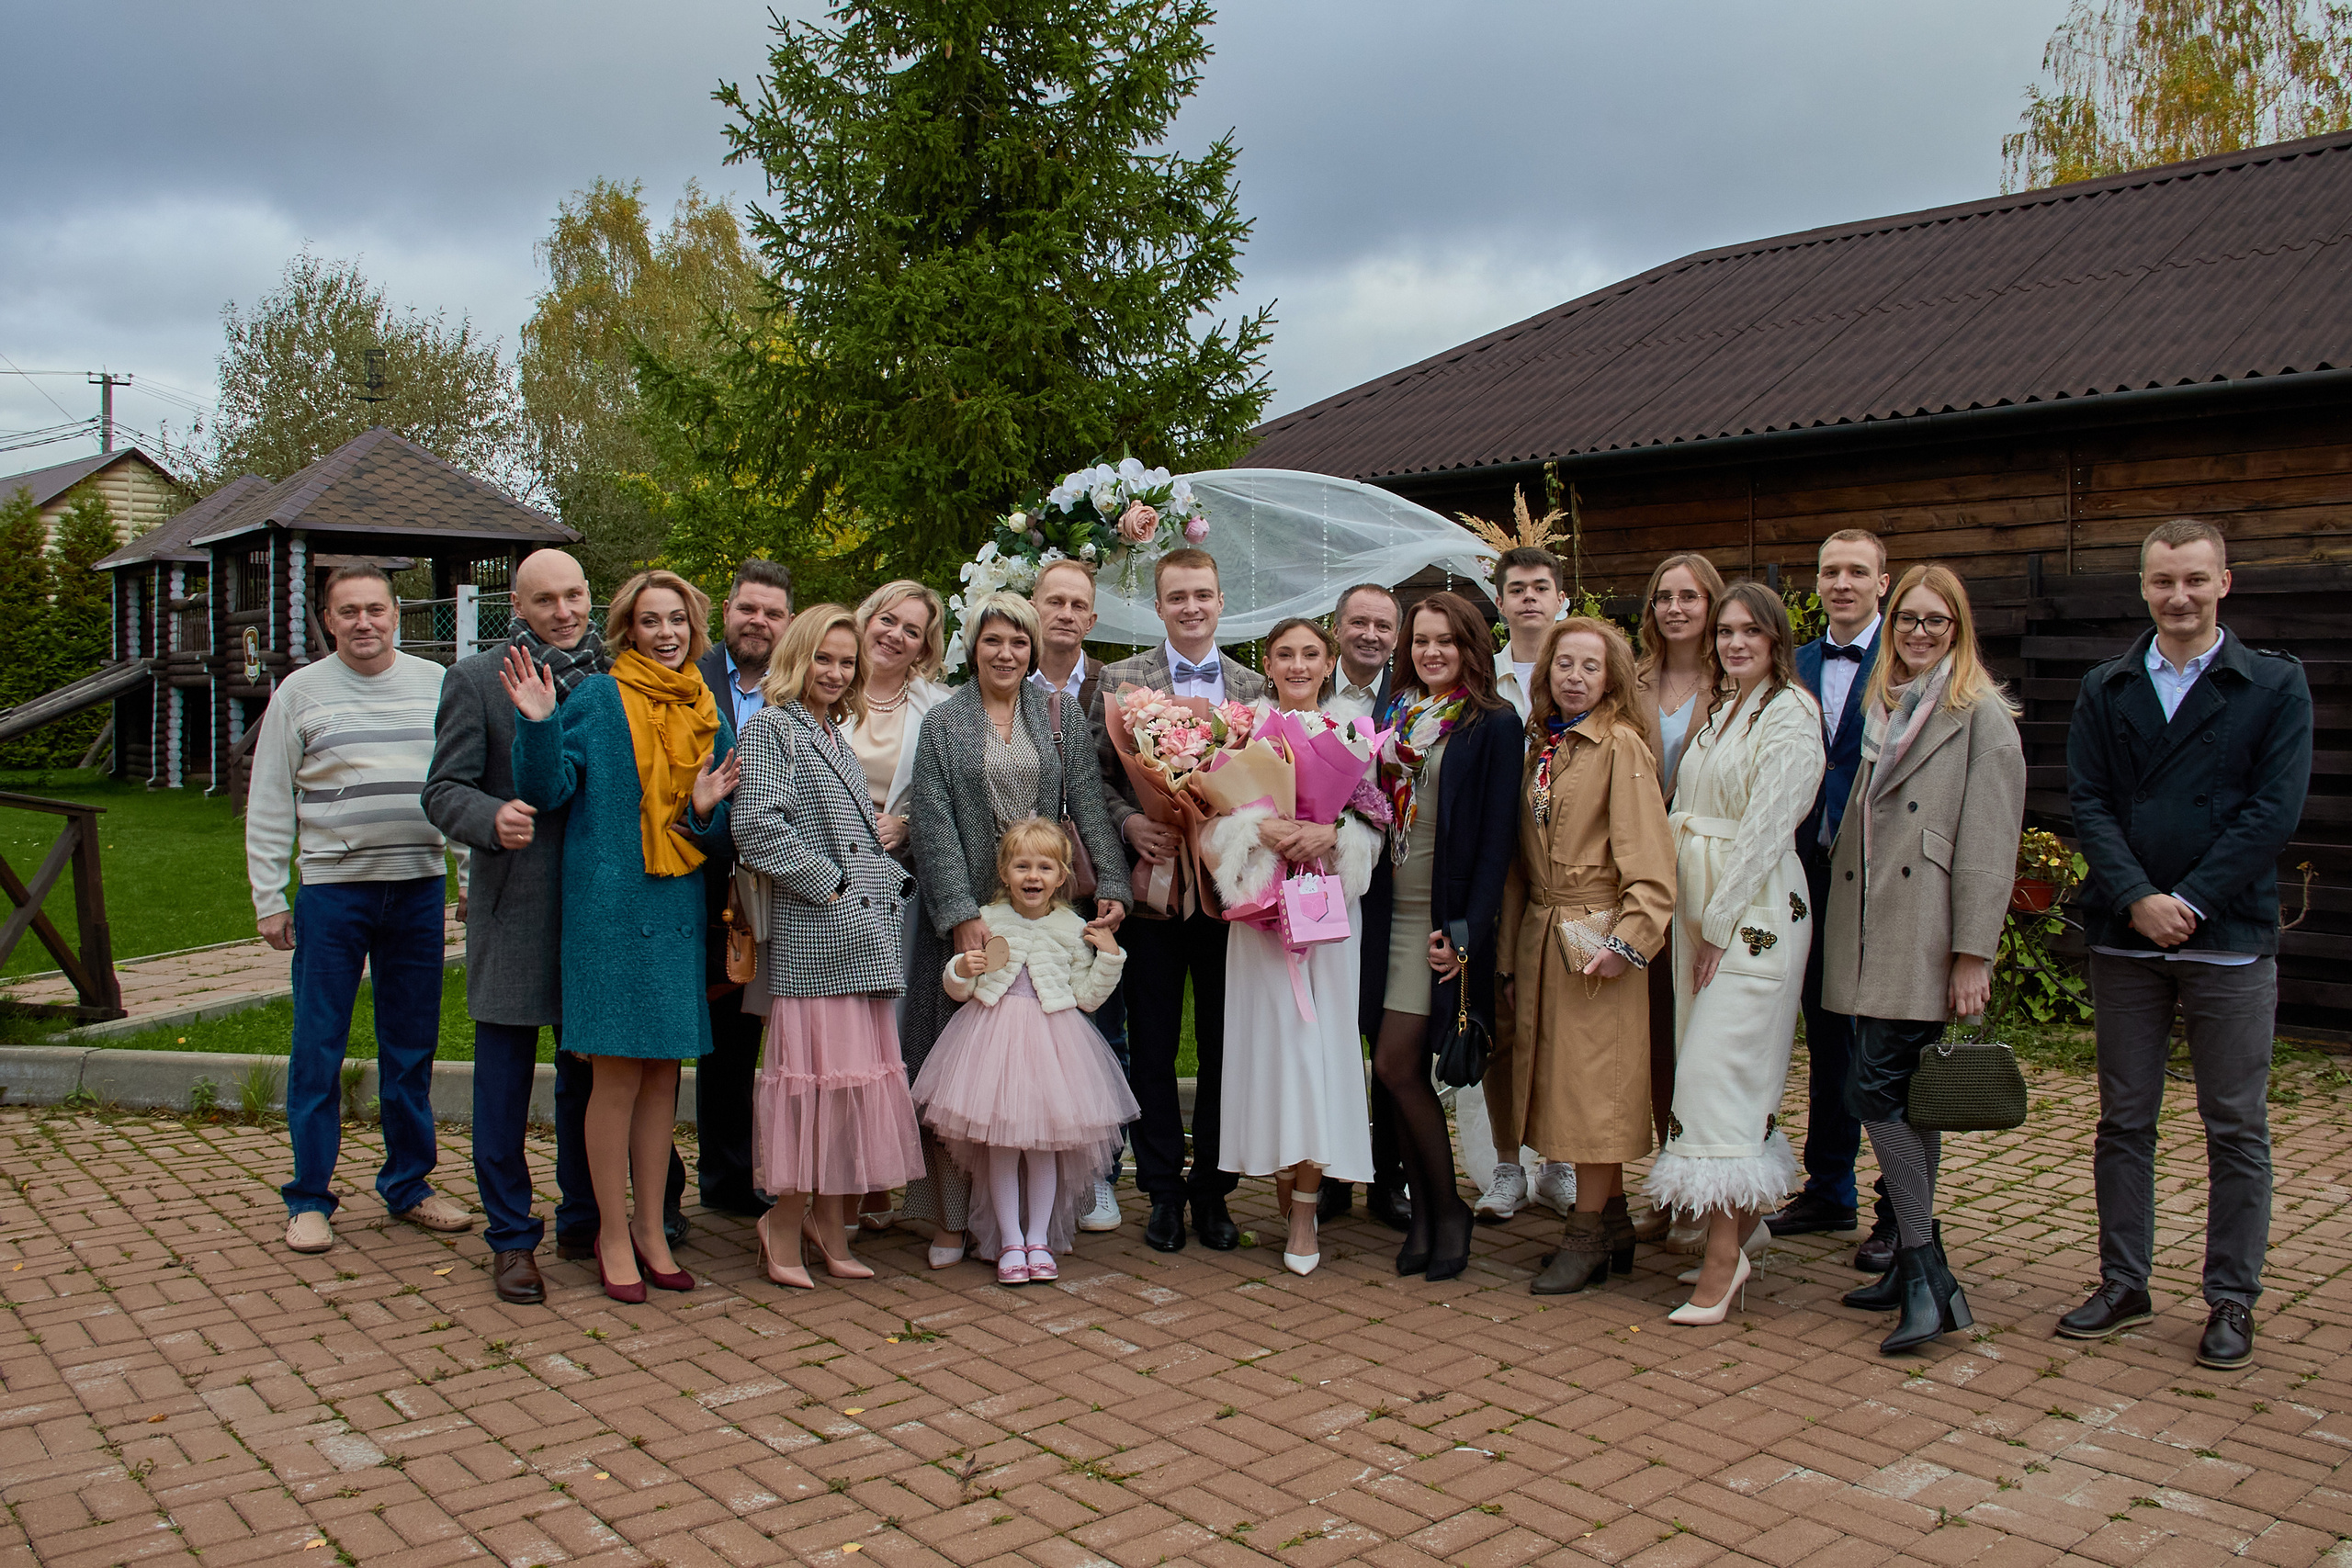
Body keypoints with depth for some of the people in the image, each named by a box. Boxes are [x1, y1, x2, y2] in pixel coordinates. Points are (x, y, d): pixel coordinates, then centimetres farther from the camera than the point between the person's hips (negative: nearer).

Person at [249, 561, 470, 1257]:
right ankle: (310, 1197, 14)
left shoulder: (434, 684, 7)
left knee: (412, 1046, 9)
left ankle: (408, 1185, 21)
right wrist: (268, 899, -1)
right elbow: (269, 805, 3)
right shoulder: (300, 692, 2)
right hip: (332, 890, -2)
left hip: (419, 886, 2)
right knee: (318, 1049, 3)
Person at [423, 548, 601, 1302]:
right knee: (504, 1077, 3)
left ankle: (587, 1216, 27)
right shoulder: (475, 678, 1)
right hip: (514, 907, -3)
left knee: (590, 1074, 12)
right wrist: (493, 819, -24)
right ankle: (511, 1237, 15)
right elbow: (444, 791, -4)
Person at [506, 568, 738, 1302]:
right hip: (611, 905, -4)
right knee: (619, 1072, -1)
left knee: (662, 1073, 10)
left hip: (680, 909, 5)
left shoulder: (709, 714, 11)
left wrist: (706, 810, -9)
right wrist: (538, 723, -22)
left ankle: (649, 1227, 22)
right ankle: (612, 1233, 14)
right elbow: (545, 789, -8)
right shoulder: (599, 699, -2)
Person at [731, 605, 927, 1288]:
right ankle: (786, 1225, 9)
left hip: (867, 933, 8)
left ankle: (829, 1226, 20)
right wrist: (828, 885, -15)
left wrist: (893, 882, 8)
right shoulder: (772, 727, -5)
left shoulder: (839, 737, 21)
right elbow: (756, 825, -18)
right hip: (814, 934, -8)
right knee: (812, 1071, -5)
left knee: (854, 1074, 10)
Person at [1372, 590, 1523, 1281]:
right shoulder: (1395, 717, 13)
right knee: (1399, 1068, 6)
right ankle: (1428, 1211, 20)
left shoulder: (1494, 724, -4)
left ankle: (1444, 1209, 11)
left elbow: (1498, 835, -9)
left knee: (1397, 1064, -8)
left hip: (1445, 915, -5)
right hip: (1392, 910, 6)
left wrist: (1468, 928, -15)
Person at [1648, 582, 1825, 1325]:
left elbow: (1767, 826, -14)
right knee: (1704, 1066, 9)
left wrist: (1720, 923, -14)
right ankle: (1731, 1241, 19)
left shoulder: (1790, 715, -9)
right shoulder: (1718, 712, 17)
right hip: (1699, 907, 8)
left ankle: (1721, 1263, -6)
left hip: (1755, 913, -8)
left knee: (1720, 1068, -11)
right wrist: (1691, 918, 5)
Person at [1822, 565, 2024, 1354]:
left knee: (1876, 1088, -12)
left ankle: (1926, 1275, -4)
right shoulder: (1885, 708, 17)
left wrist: (1973, 955, -14)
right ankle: (1918, 1268, 19)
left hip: (1926, 934, -7)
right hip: (1870, 928, 7)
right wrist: (1841, 925, 13)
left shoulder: (1981, 715, -5)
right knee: (1898, 1094, 10)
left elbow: (1990, 842, -10)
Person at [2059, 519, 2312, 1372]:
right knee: (2124, 1121, 10)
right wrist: (2138, 899, -13)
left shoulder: (2276, 686, 1)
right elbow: (2088, 802, 0)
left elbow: (2274, 811, -7)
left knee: (2237, 1131, 5)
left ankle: (2231, 1300, 17)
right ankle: (2124, 1284, 21)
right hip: (2124, 938, 3)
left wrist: (2188, 902, -14)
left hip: (2230, 939, -2)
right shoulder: (2105, 688, 8)